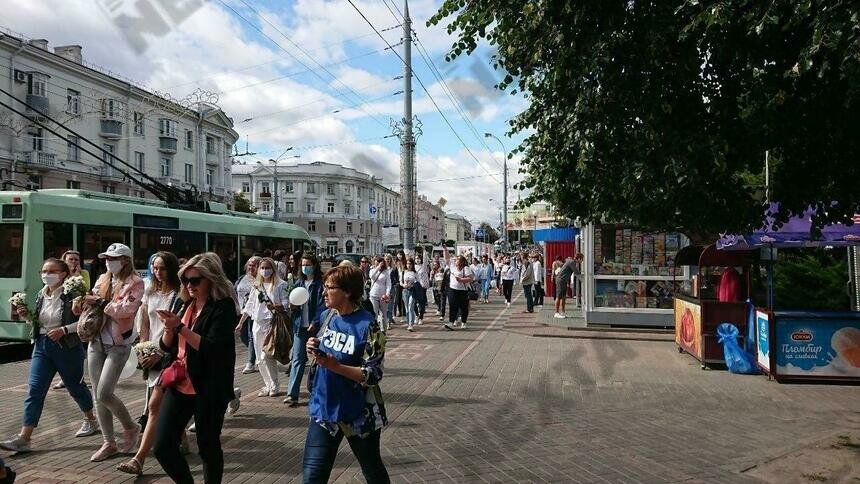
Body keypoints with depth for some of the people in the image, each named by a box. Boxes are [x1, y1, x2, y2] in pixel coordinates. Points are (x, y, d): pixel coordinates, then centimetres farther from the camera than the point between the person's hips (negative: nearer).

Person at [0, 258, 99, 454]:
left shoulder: (72, 294, -13)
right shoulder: (41, 295, 8)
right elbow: (39, 322, 19)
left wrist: (64, 330, -23)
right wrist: (27, 316, 0)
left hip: (67, 347, -6)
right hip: (42, 345, 6)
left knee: (75, 386, 11)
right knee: (34, 390, -3)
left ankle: (91, 421, 34)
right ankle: (23, 438, -3)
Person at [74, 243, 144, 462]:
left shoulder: (135, 282, -8)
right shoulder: (103, 279, 10)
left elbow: (127, 309, -20)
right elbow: (93, 303, 16)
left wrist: (100, 302, -17)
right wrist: (82, 304, -5)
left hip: (118, 344, -7)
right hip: (96, 342, 7)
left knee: (104, 395, -11)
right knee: (98, 396, 8)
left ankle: (130, 427, 15)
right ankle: (109, 443, 19)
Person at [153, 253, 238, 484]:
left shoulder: (223, 307, -12)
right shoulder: (186, 305, 9)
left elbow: (212, 348, -21)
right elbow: (167, 346, 10)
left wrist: (180, 328, -23)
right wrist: (169, 328, -10)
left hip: (209, 390, -6)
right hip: (179, 385, 6)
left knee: (208, 447, 9)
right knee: (162, 447, 5)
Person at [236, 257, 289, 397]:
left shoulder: (280, 285, -1)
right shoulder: (256, 286, 16)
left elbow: (286, 303, -7)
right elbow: (249, 307, 18)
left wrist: (275, 306, -26)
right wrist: (240, 324, 16)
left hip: (272, 323, -6)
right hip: (258, 324, 6)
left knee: (267, 356, -13)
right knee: (260, 359, 8)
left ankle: (275, 386, 1)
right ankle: (268, 385, 20)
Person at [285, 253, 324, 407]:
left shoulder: (320, 284, -6)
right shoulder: (300, 283, 11)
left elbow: (322, 305, -11)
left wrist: (315, 323, -20)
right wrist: (292, 306, -5)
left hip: (315, 327, -4)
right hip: (300, 326, 4)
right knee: (297, 360, 0)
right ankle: (292, 394, -3)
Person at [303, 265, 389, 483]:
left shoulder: (367, 326, -19)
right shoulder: (327, 316, 1)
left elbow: (373, 375, -21)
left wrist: (335, 366, -30)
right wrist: (313, 349, -6)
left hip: (359, 415, -5)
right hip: (323, 409, 5)